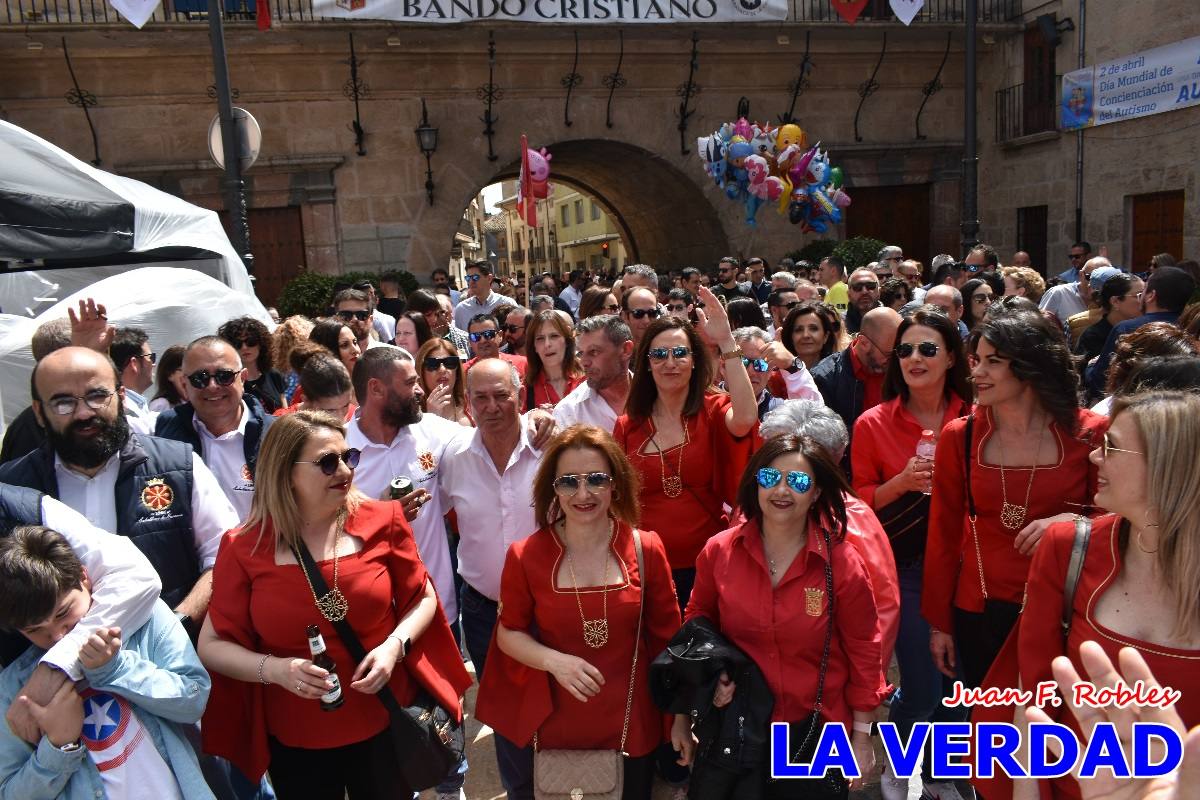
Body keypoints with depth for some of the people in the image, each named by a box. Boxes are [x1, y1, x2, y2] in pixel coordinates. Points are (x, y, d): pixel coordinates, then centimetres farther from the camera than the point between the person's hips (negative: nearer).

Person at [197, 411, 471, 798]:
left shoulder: (382, 521, -9)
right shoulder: (243, 549, -11)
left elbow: (422, 598, 4)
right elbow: (213, 645, -3)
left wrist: (395, 645, -14)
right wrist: (274, 669, -20)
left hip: (386, 723, 1)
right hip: (295, 743, 0)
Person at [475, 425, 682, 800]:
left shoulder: (646, 549, -10)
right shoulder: (525, 556, -12)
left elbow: (667, 637, -1)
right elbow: (509, 633, -1)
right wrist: (554, 661, -19)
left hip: (632, 725, 1)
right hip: (553, 725, 0)